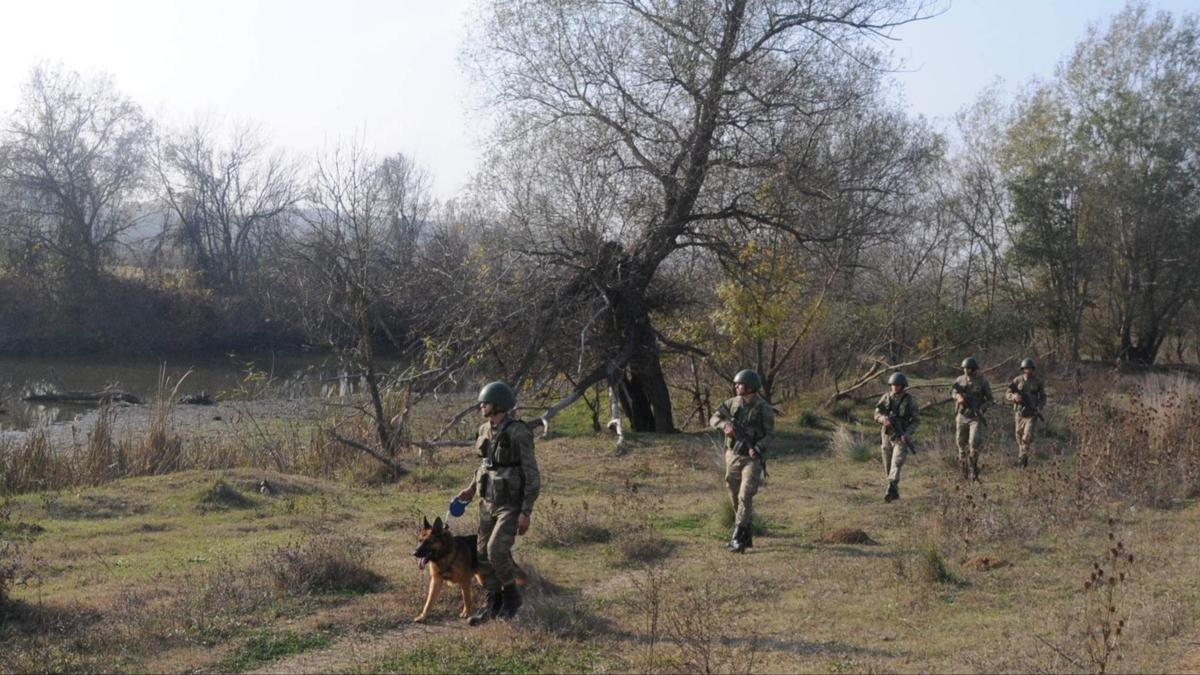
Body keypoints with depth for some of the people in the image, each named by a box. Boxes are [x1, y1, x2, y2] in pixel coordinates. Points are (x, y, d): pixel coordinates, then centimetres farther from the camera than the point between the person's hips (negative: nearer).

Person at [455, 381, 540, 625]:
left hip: (511, 505, -7)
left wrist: (526, 512, -20)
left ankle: (512, 595, 6)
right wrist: (472, 488, 15)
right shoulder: (485, 430, 3)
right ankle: (493, 604, 21)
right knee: (485, 553, 7)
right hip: (488, 502, 7)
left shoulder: (518, 433, -20)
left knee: (497, 550, -18)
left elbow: (532, 475, -18)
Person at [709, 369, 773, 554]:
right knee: (736, 498, 9)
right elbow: (714, 419, 1)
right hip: (733, 456, 5)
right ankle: (747, 536, 22)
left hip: (752, 458, -5)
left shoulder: (764, 408, -8)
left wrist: (757, 449, -23)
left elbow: (769, 434, -6)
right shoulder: (733, 403, 3)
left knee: (745, 497, -16)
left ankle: (738, 539, -16)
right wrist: (725, 425, -21)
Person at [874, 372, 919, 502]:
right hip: (887, 436, 4)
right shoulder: (886, 398, 2)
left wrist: (907, 433, -19)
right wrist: (884, 419, -22)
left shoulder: (910, 400, -6)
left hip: (901, 437, -4)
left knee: (896, 464, -18)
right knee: (888, 467, 10)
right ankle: (895, 491, 26)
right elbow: (877, 414, 2)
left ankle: (890, 491, -25)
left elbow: (915, 421, -3)